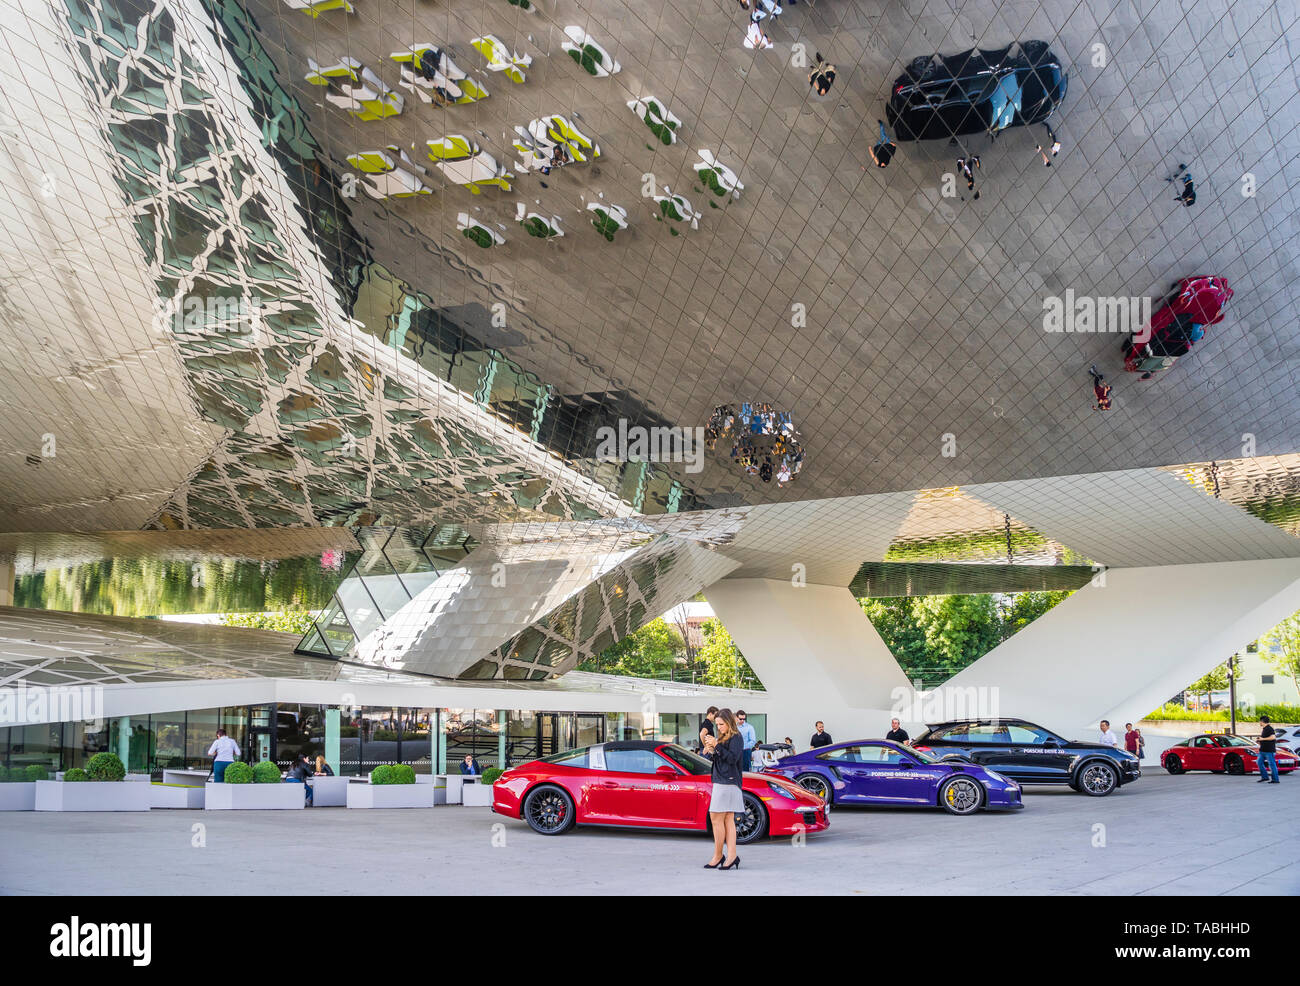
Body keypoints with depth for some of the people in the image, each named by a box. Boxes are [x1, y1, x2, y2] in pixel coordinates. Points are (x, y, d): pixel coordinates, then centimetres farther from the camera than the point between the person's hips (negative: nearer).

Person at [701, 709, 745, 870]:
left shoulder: (736, 738, -7)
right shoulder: (722, 738, 19)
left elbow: (733, 758, -18)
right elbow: (717, 759, 20)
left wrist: (717, 747, -20)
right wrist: (710, 752, 0)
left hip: (728, 782, -9)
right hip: (721, 781, 9)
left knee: (716, 819, -7)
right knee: (728, 820, 5)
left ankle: (717, 856, -1)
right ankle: (732, 857, 3)